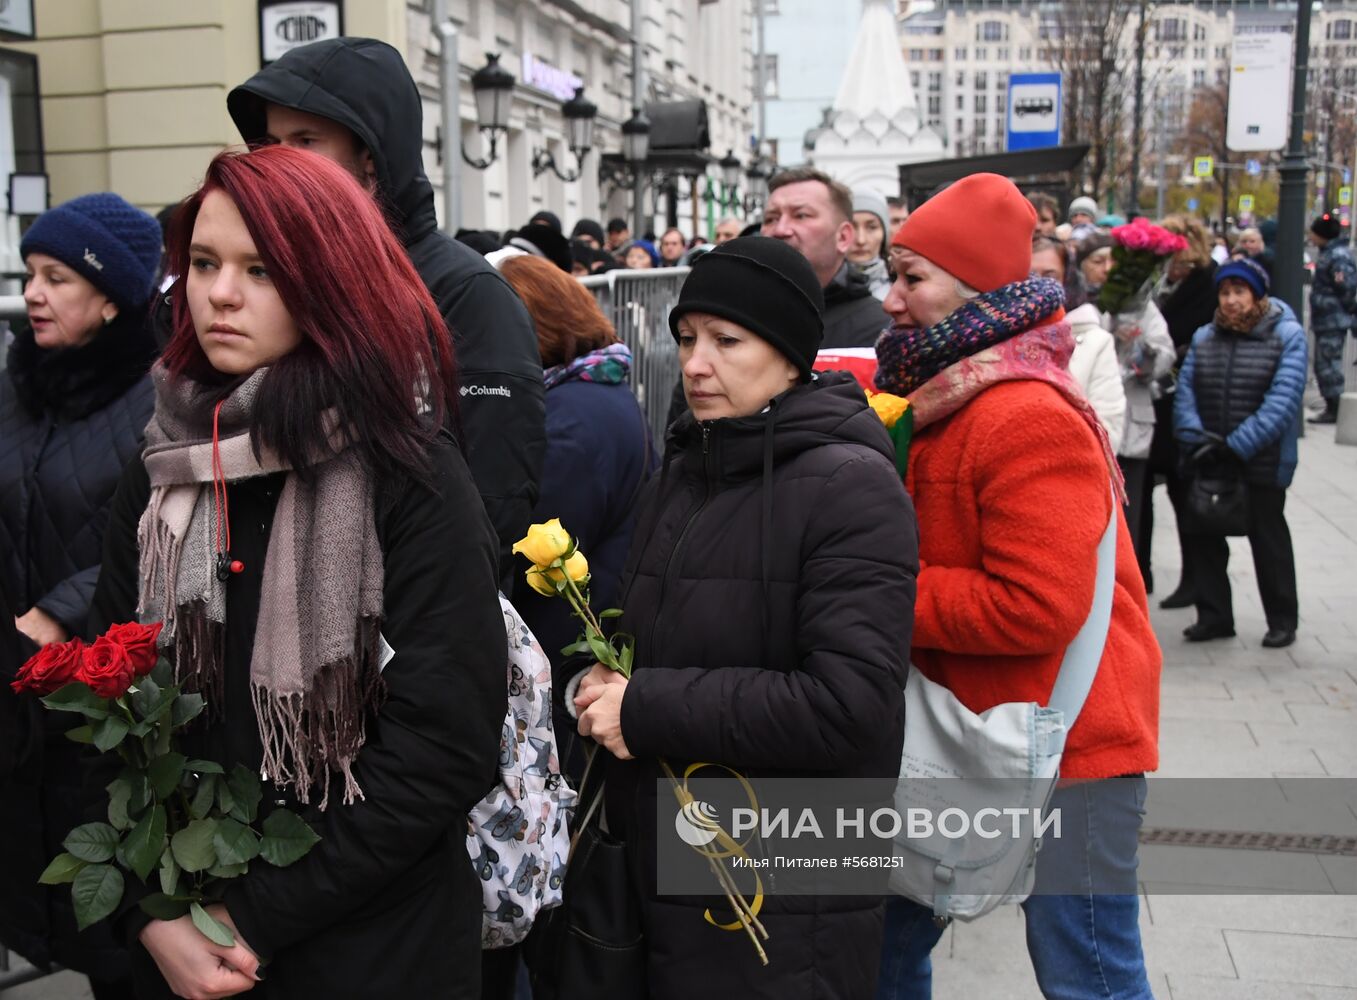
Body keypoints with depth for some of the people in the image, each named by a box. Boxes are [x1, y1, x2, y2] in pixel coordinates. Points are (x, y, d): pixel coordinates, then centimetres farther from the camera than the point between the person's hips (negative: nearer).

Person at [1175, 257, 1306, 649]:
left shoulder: (1287, 336, -8)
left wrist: (1237, 445, -24)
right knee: (1204, 536, 10)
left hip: (1263, 462, -4)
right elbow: (1185, 390, -3)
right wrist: (1196, 438, -19)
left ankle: (1282, 620, 25)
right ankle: (1214, 615, 24)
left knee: (1268, 538, 10)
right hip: (1207, 462, 4)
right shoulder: (1204, 337, 5)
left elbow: (1283, 400, -17)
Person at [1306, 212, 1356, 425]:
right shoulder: (1328, 253, 14)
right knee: (1324, 365, 15)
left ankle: (1334, 410, -2)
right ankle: (1332, 408, 22)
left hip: (1333, 321, -10)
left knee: (1328, 365, -7)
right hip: (1325, 320, 10)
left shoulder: (1338, 256, -18)